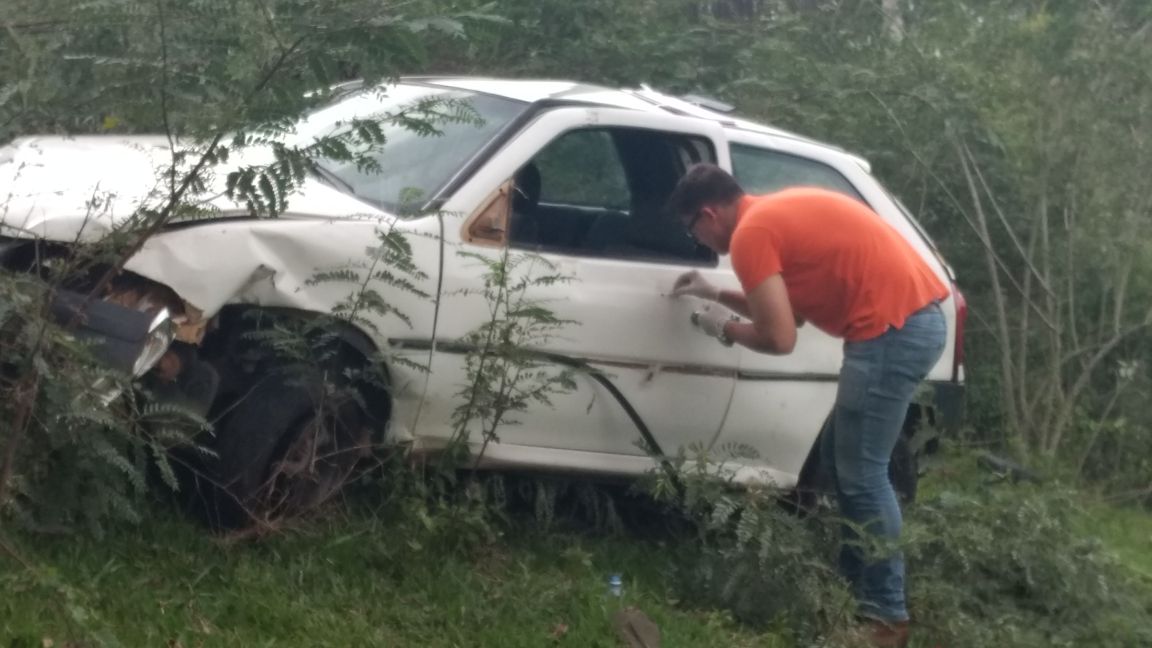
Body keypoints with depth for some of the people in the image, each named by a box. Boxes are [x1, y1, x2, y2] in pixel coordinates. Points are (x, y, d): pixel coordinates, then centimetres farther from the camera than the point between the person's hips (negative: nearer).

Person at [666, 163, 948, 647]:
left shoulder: (751, 233, -9)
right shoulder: (779, 212, 21)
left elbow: (779, 337, -11)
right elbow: (789, 307, 28)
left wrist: (725, 328, 7)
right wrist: (716, 294, 29)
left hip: (892, 329, -10)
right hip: (918, 317, 10)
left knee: (861, 475, -4)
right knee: (844, 459, 19)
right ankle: (855, 585, 26)